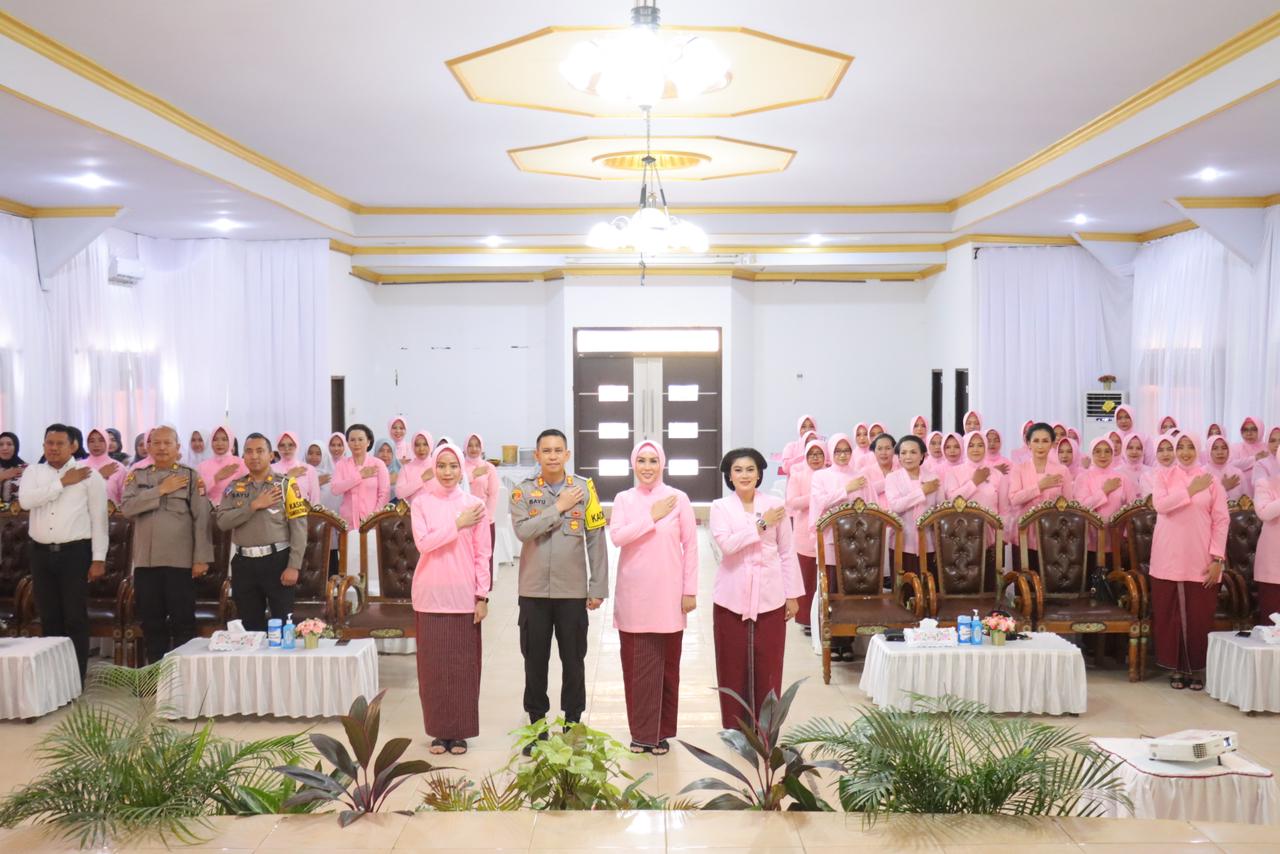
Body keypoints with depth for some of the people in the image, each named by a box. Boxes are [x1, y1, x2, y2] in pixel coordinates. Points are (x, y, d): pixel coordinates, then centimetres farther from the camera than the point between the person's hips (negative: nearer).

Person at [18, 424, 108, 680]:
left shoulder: (89, 474, -2)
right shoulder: (33, 472, 9)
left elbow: (99, 518, -4)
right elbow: (25, 500, -11)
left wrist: (98, 559, -9)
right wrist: (62, 482, -13)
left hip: (75, 552, -4)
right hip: (41, 553, 4)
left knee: (75, 618, 0)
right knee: (48, 617, 11)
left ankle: (75, 679, 7)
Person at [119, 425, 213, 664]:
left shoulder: (191, 476, 2)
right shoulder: (137, 476, 11)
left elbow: (201, 519, -3)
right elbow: (126, 507, -6)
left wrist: (201, 558, -9)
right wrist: (160, 490, -11)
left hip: (180, 561, -3)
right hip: (145, 560, 3)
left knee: (183, 622, 0)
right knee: (151, 622, 10)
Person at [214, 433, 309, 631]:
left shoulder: (286, 483, -1)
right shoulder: (234, 487, 10)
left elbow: (299, 526, -6)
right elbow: (222, 522, -4)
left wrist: (294, 566, -13)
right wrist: (254, 505, -12)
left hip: (277, 560, -3)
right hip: (244, 563, 3)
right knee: (250, 627, 11)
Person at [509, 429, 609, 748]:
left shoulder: (584, 488, -1)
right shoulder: (523, 490, 0)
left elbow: (596, 540, 0)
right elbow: (522, 531, -16)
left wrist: (598, 587, -2)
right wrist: (559, 507, -16)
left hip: (573, 591, 0)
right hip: (534, 590, 0)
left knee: (574, 660, 9)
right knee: (535, 660, 10)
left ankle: (573, 723, 24)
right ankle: (537, 724, 24)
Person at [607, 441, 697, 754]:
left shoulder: (678, 498, 1)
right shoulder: (624, 499, 5)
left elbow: (691, 546, 1)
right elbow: (616, 536, -9)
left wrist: (690, 591, -2)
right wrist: (651, 518, -13)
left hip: (667, 595, -1)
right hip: (632, 595, 1)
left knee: (667, 664, 5)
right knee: (635, 664, 3)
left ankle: (662, 732, 18)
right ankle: (640, 731, 16)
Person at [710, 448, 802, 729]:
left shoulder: (775, 505, 3)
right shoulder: (720, 507, 2)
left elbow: (787, 553, 6)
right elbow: (725, 544, -15)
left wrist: (792, 595, 5)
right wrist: (761, 525, -14)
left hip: (770, 597, 0)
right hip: (733, 597, 0)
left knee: (768, 664, 4)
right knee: (734, 664, 5)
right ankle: (735, 727, 17)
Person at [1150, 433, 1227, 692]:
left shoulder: (1210, 479, 4)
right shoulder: (1164, 475, 6)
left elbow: (1221, 520, 0)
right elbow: (1160, 504, -11)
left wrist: (1217, 558, -6)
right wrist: (1190, 491, -12)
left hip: (1200, 559, 0)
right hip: (1169, 557, 0)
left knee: (1199, 615, 3)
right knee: (1170, 614, 3)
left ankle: (1195, 668, 15)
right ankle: (1176, 667, 13)